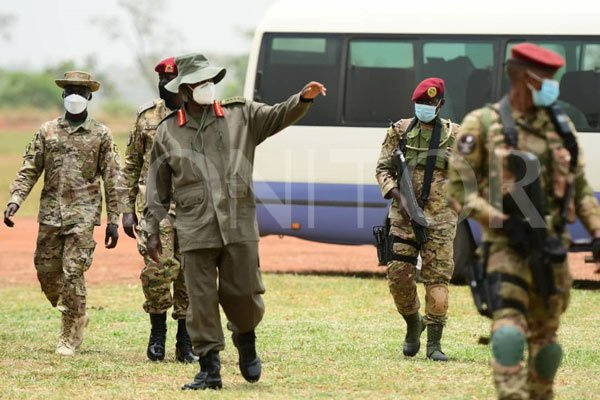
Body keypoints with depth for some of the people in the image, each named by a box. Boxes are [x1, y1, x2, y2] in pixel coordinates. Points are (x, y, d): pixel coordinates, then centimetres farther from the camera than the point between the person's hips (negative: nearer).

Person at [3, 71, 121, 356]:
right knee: (46, 272, 6)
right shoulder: (47, 131, 9)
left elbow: (112, 180, 3)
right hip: (50, 213, 4)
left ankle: (69, 337, 0)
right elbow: (29, 170, 7)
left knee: (73, 273, -10)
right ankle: (76, 317, 30)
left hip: (83, 214, -3)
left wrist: (113, 221, -1)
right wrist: (15, 200, -9)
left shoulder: (101, 135, 3)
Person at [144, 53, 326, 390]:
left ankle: (246, 338, 34)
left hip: (239, 226, 0)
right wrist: (153, 231, 10)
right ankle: (210, 369, 7)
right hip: (196, 232, 0)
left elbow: (278, 116, -2)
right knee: (202, 302, 0)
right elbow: (158, 188, 12)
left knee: (243, 293, 2)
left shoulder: (241, 116, 8)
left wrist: (303, 99, -22)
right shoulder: (168, 132, 8)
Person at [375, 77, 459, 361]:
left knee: (437, 278, -6)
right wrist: (397, 196, -9)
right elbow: (383, 168, 5)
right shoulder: (400, 131, 7)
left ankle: (434, 343, -3)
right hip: (403, 215, 1)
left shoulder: (453, 135, 6)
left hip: (439, 218, -1)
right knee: (399, 275, -1)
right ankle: (413, 326, 25)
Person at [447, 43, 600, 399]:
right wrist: (500, 220, -17)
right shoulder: (482, 125, -3)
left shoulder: (561, 127, 11)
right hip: (507, 246, -5)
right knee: (509, 330, -20)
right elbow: (459, 188, -5)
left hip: (551, 247, 5)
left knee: (545, 339, 12)